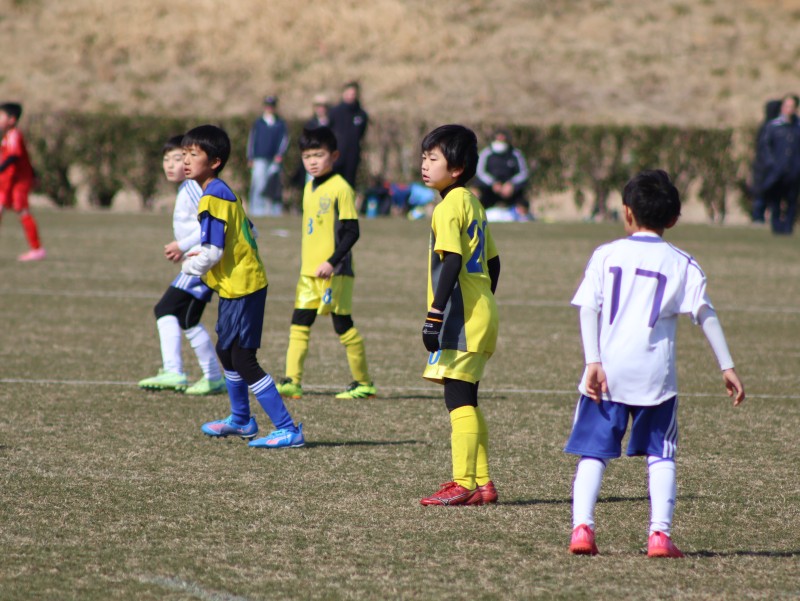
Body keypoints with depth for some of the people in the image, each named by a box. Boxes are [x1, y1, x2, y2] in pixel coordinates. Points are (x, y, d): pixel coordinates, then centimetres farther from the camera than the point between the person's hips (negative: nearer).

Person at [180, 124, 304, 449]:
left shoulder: (212, 199, -19)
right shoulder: (225, 194, 12)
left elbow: (212, 253, -24)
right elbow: (247, 234, 20)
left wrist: (191, 266, -3)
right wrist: (201, 255, 13)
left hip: (240, 289, -11)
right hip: (239, 285, 11)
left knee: (244, 361, -10)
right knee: (227, 351, 25)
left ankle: (288, 429, -11)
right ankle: (241, 420, 42)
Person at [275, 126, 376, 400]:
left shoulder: (340, 189, -12)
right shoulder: (310, 188, 13)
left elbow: (352, 232, -16)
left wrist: (332, 262, -23)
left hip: (334, 272, -8)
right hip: (309, 272, 8)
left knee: (343, 326, 0)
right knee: (299, 324, 1)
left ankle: (363, 383, 10)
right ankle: (292, 381, 0)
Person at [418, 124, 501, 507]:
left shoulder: (449, 206, -12)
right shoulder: (472, 204, 17)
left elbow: (451, 262, -21)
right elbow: (492, 262, 21)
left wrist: (435, 314, -22)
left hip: (461, 318, -10)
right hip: (481, 316, 10)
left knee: (458, 399, -10)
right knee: (467, 401, 15)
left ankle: (464, 484, -14)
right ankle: (481, 482, 18)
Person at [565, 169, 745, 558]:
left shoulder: (606, 255, 5)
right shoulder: (681, 264, 6)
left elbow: (588, 309, -4)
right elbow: (705, 314, -1)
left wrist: (594, 362, -7)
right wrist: (726, 366, 0)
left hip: (607, 371, 0)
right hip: (655, 374, 0)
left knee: (593, 452, 6)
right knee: (661, 456, 9)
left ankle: (581, 526, -7)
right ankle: (660, 533, -3)